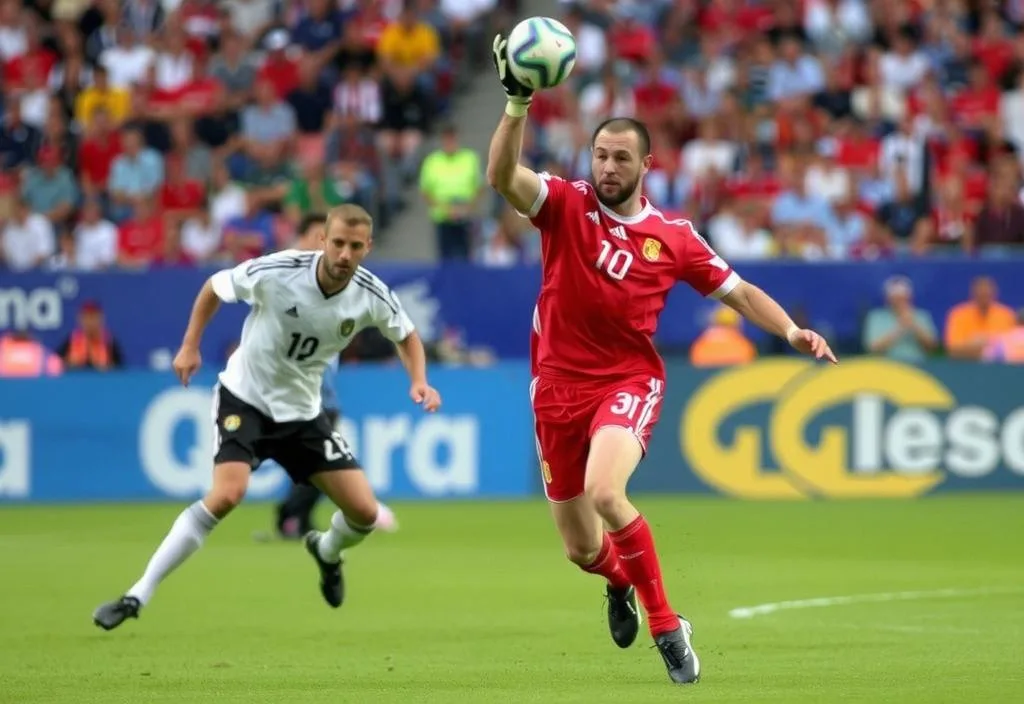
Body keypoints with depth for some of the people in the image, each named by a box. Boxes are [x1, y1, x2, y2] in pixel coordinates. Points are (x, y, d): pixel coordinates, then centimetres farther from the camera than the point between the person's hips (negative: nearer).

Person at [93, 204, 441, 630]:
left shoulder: (372, 296, -14)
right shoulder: (275, 272, -23)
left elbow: (407, 336, 7)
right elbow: (214, 287, -3)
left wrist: (419, 382, -10)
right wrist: (190, 346, -7)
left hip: (302, 411, 4)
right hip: (245, 398, -4)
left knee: (365, 513, -2)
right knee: (226, 495, -28)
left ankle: (327, 552, 38)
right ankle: (137, 597, -20)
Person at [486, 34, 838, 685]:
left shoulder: (673, 236, 1)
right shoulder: (565, 205, -3)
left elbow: (738, 291, 10)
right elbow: (502, 177, -21)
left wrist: (792, 331, -7)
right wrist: (518, 104, -35)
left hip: (629, 381, -2)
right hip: (559, 384, 2)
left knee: (605, 492, -32)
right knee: (580, 546, 8)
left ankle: (666, 625, -18)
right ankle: (620, 583, 48)